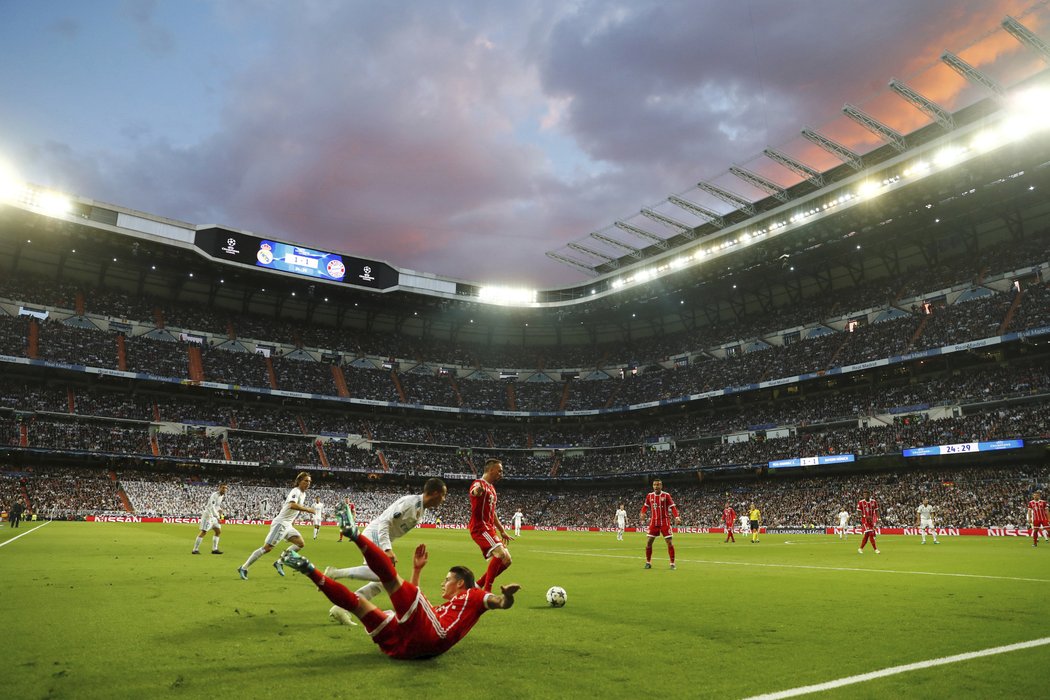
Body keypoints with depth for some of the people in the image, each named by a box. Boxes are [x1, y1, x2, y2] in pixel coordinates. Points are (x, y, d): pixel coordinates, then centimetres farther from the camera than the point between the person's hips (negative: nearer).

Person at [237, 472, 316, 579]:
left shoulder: (303, 494, 13)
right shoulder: (296, 491, -15)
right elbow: (292, 505, -35)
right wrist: (307, 509, -28)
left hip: (288, 525, 9)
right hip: (280, 523, -9)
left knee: (301, 544, 6)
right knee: (267, 547, -11)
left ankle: (279, 562, 11)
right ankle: (243, 568, -2)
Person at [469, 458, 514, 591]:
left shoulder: (491, 488, 20)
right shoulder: (480, 484, -10)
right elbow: (473, 491, -37)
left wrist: (502, 531, 27)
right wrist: (477, 491, -61)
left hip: (490, 528, 10)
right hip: (480, 527, -10)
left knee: (506, 560, 8)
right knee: (501, 553, -25)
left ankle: (477, 586, 14)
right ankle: (486, 591, -19)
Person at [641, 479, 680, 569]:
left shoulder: (666, 495, -6)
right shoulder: (650, 496, 3)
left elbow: (672, 507, -6)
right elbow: (645, 506, 15)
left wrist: (676, 517, -21)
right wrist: (643, 513, -4)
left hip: (665, 522, -3)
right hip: (653, 522, 3)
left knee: (669, 542, -4)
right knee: (649, 541, -1)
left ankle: (672, 563, 7)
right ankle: (648, 562, 12)